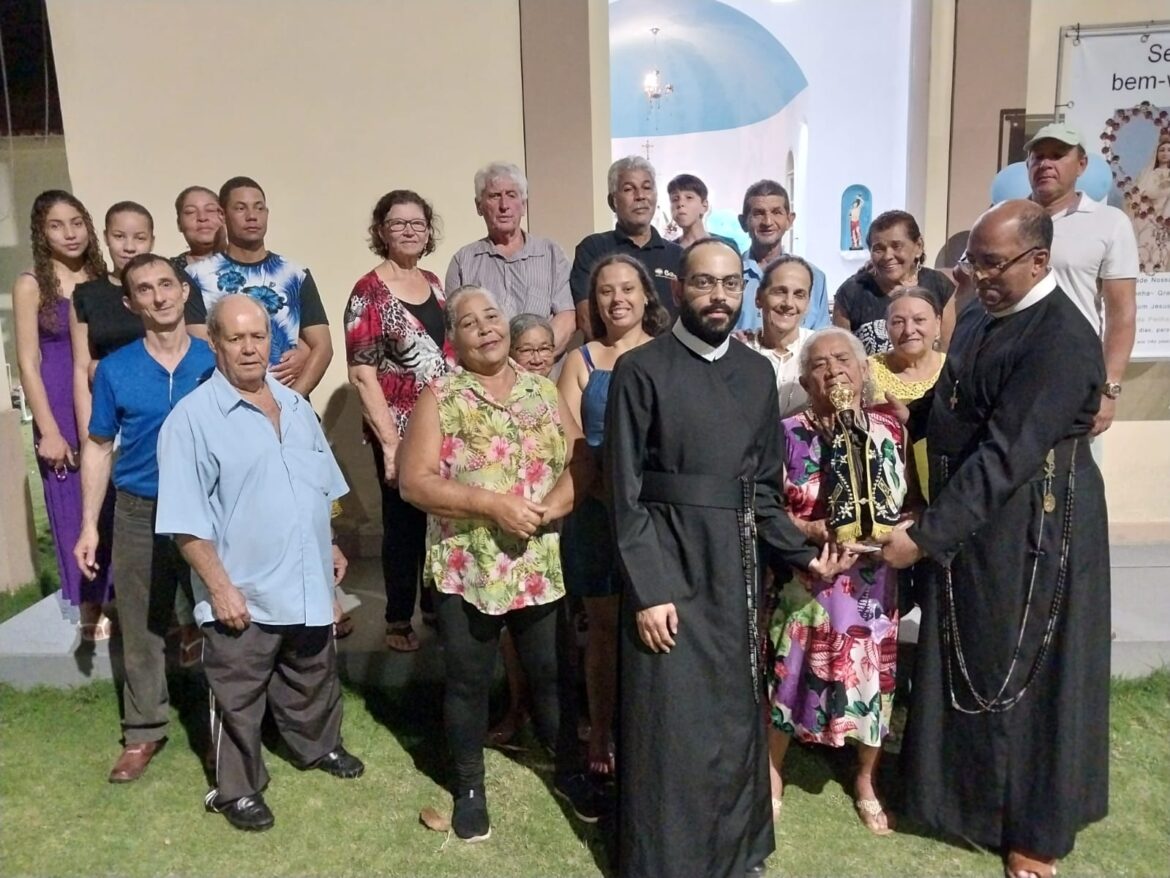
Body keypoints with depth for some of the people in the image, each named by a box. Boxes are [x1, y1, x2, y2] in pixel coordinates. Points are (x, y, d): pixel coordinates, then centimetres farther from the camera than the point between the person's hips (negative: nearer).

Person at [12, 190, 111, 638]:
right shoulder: (31, 285, -1)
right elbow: (29, 364, -5)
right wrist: (49, 430, -10)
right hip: (62, 414, -2)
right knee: (75, 512, 6)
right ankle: (90, 609, 19)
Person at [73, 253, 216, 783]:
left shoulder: (217, 361, -4)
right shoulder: (115, 370, -2)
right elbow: (98, 447, 5)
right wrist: (89, 526, 1)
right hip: (139, 514, 1)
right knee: (142, 629, 12)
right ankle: (144, 731, 29)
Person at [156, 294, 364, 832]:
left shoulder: (294, 404, 6)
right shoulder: (193, 417, -15)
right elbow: (186, 520, -17)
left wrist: (330, 546, 16)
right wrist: (219, 586, -18)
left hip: (308, 585, 6)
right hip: (243, 594, -6)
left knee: (313, 680, 24)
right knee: (238, 699, 11)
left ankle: (318, 746, 47)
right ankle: (236, 790, 30)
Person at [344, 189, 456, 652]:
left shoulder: (434, 284, 11)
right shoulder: (369, 292, -7)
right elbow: (362, 374, -12)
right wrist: (390, 442, -17)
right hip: (400, 430, -5)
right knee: (404, 520, 5)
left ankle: (437, 605, 29)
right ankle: (399, 620, 22)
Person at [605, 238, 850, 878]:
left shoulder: (758, 373, 8)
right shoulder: (639, 370, -8)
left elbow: (764, 488, 13)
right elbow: (626, 494, -10)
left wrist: (803, 555, 2)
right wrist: (647, 590, -14)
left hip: (735, 568, 5)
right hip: (666, 567, -5)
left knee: (736, 715, 16)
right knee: (669, 722, 4)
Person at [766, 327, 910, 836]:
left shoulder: (890, 429, 1)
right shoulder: (788, 433, -6)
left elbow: (910, 502, 6)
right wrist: (812, 531, -22)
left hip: (872, 584, 3)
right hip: (804, 582, -2)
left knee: (873, 678, 13)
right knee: (789, 675, 7)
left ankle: (866, 780, 38)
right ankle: (771, 774, 31)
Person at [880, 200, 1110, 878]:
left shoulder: (1062, 338, -22)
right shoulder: (980, 316, 5)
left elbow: (1005, 455, -26)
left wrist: (924, 535, -25)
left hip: (1030, 532, -8)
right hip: (967, 519, 8)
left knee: (1027, 675, 7)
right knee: (965, 664, 19)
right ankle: (966, 792, 40)